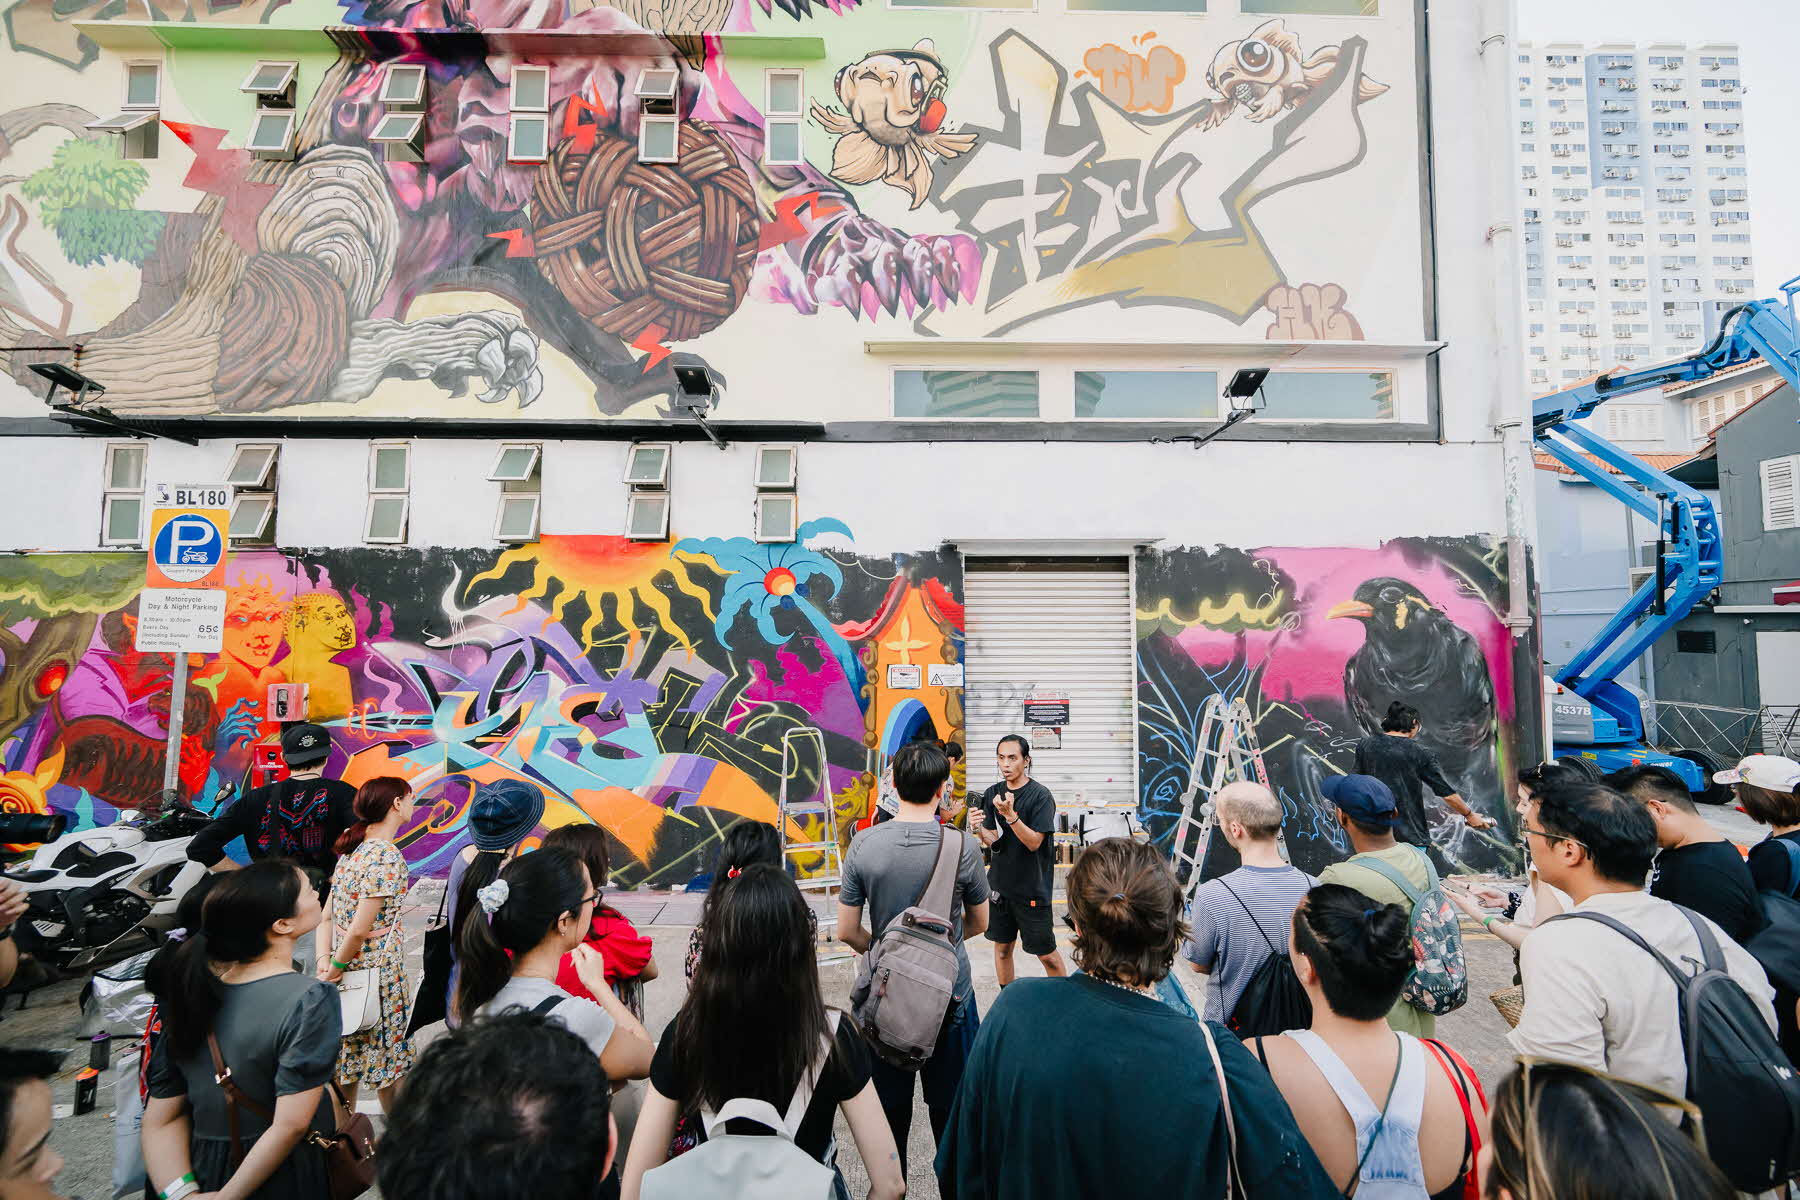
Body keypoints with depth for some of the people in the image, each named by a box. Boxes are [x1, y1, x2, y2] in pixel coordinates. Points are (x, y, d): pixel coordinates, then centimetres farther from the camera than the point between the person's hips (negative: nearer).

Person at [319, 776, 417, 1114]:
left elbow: (327, 914, 7)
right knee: (389, 1058, 7)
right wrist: (336, 966, -8)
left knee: (347, 1052, 18)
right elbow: (359, 929, -21)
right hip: (379, 971, -7)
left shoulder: (352, 850, 5)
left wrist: (325, 957, 2)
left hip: (346, 972, 8)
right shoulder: (388, 858, -21)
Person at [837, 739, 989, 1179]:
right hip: (951, 994, -1)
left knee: (890, 1107, 20)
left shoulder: (863, 845, -14)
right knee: (951, 1108, 19)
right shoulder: (963, 846, -17)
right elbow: (979, 923, -1)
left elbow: (847, 931, -7)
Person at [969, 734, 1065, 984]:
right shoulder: (992, 794, 2)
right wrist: (978, 829, -24)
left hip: (1032, 887, -4)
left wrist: (1010, 814, -32)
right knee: (1002, 947, 15)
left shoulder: (1040, 795, -13)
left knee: (1046, 954, 4)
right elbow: (993, 841, -2)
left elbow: (1033, 842, -17)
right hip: (999, 884, 5)